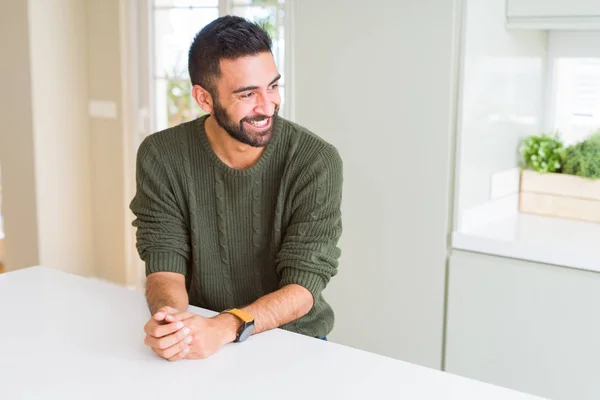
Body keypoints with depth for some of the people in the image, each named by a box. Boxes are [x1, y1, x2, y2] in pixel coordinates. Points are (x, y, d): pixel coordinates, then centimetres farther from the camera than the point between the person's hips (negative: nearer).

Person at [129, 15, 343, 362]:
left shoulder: (317, 162, -13)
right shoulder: (161, 157, -8)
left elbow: (303, 286, -16)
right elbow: (164, 266, -9)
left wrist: (225, 327, -33)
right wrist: (171, 318, -31)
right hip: (197, 341, 2)